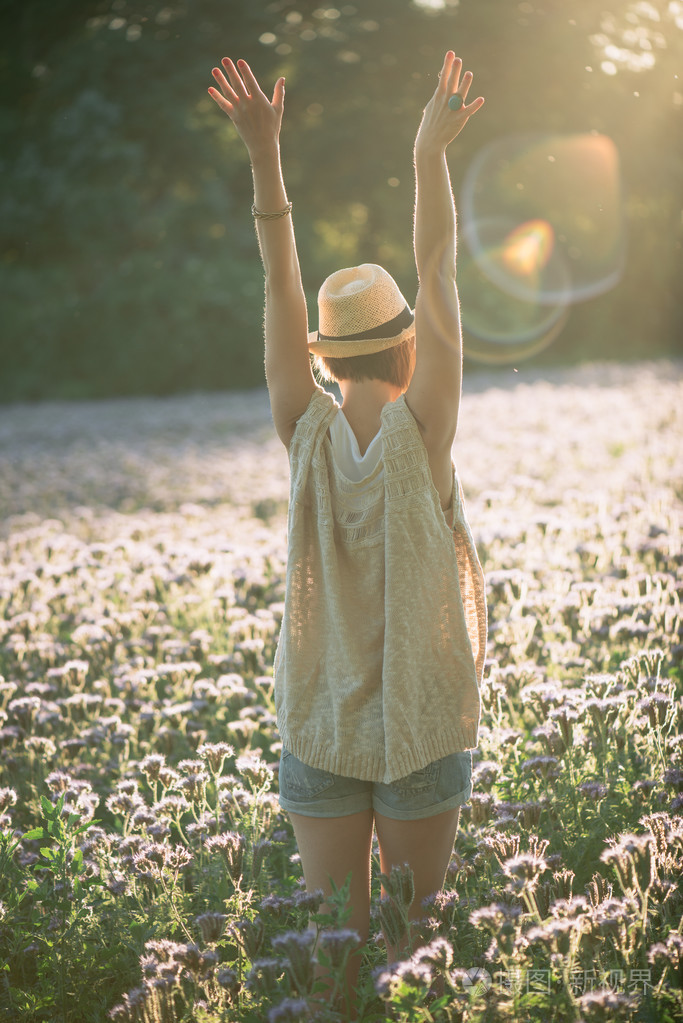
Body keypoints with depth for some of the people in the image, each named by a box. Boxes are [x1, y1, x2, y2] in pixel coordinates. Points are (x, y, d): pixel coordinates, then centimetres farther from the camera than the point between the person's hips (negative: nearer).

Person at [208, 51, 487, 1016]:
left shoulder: (309, 435, -8)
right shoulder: (421, 433, -14)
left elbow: (282, 287, -10)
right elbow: (439, 273, -13)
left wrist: (265, 155, -12)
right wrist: (431, 153, -12)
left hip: (319, 734, 2)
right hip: (421, 731, -2)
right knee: (409, 942, 11)